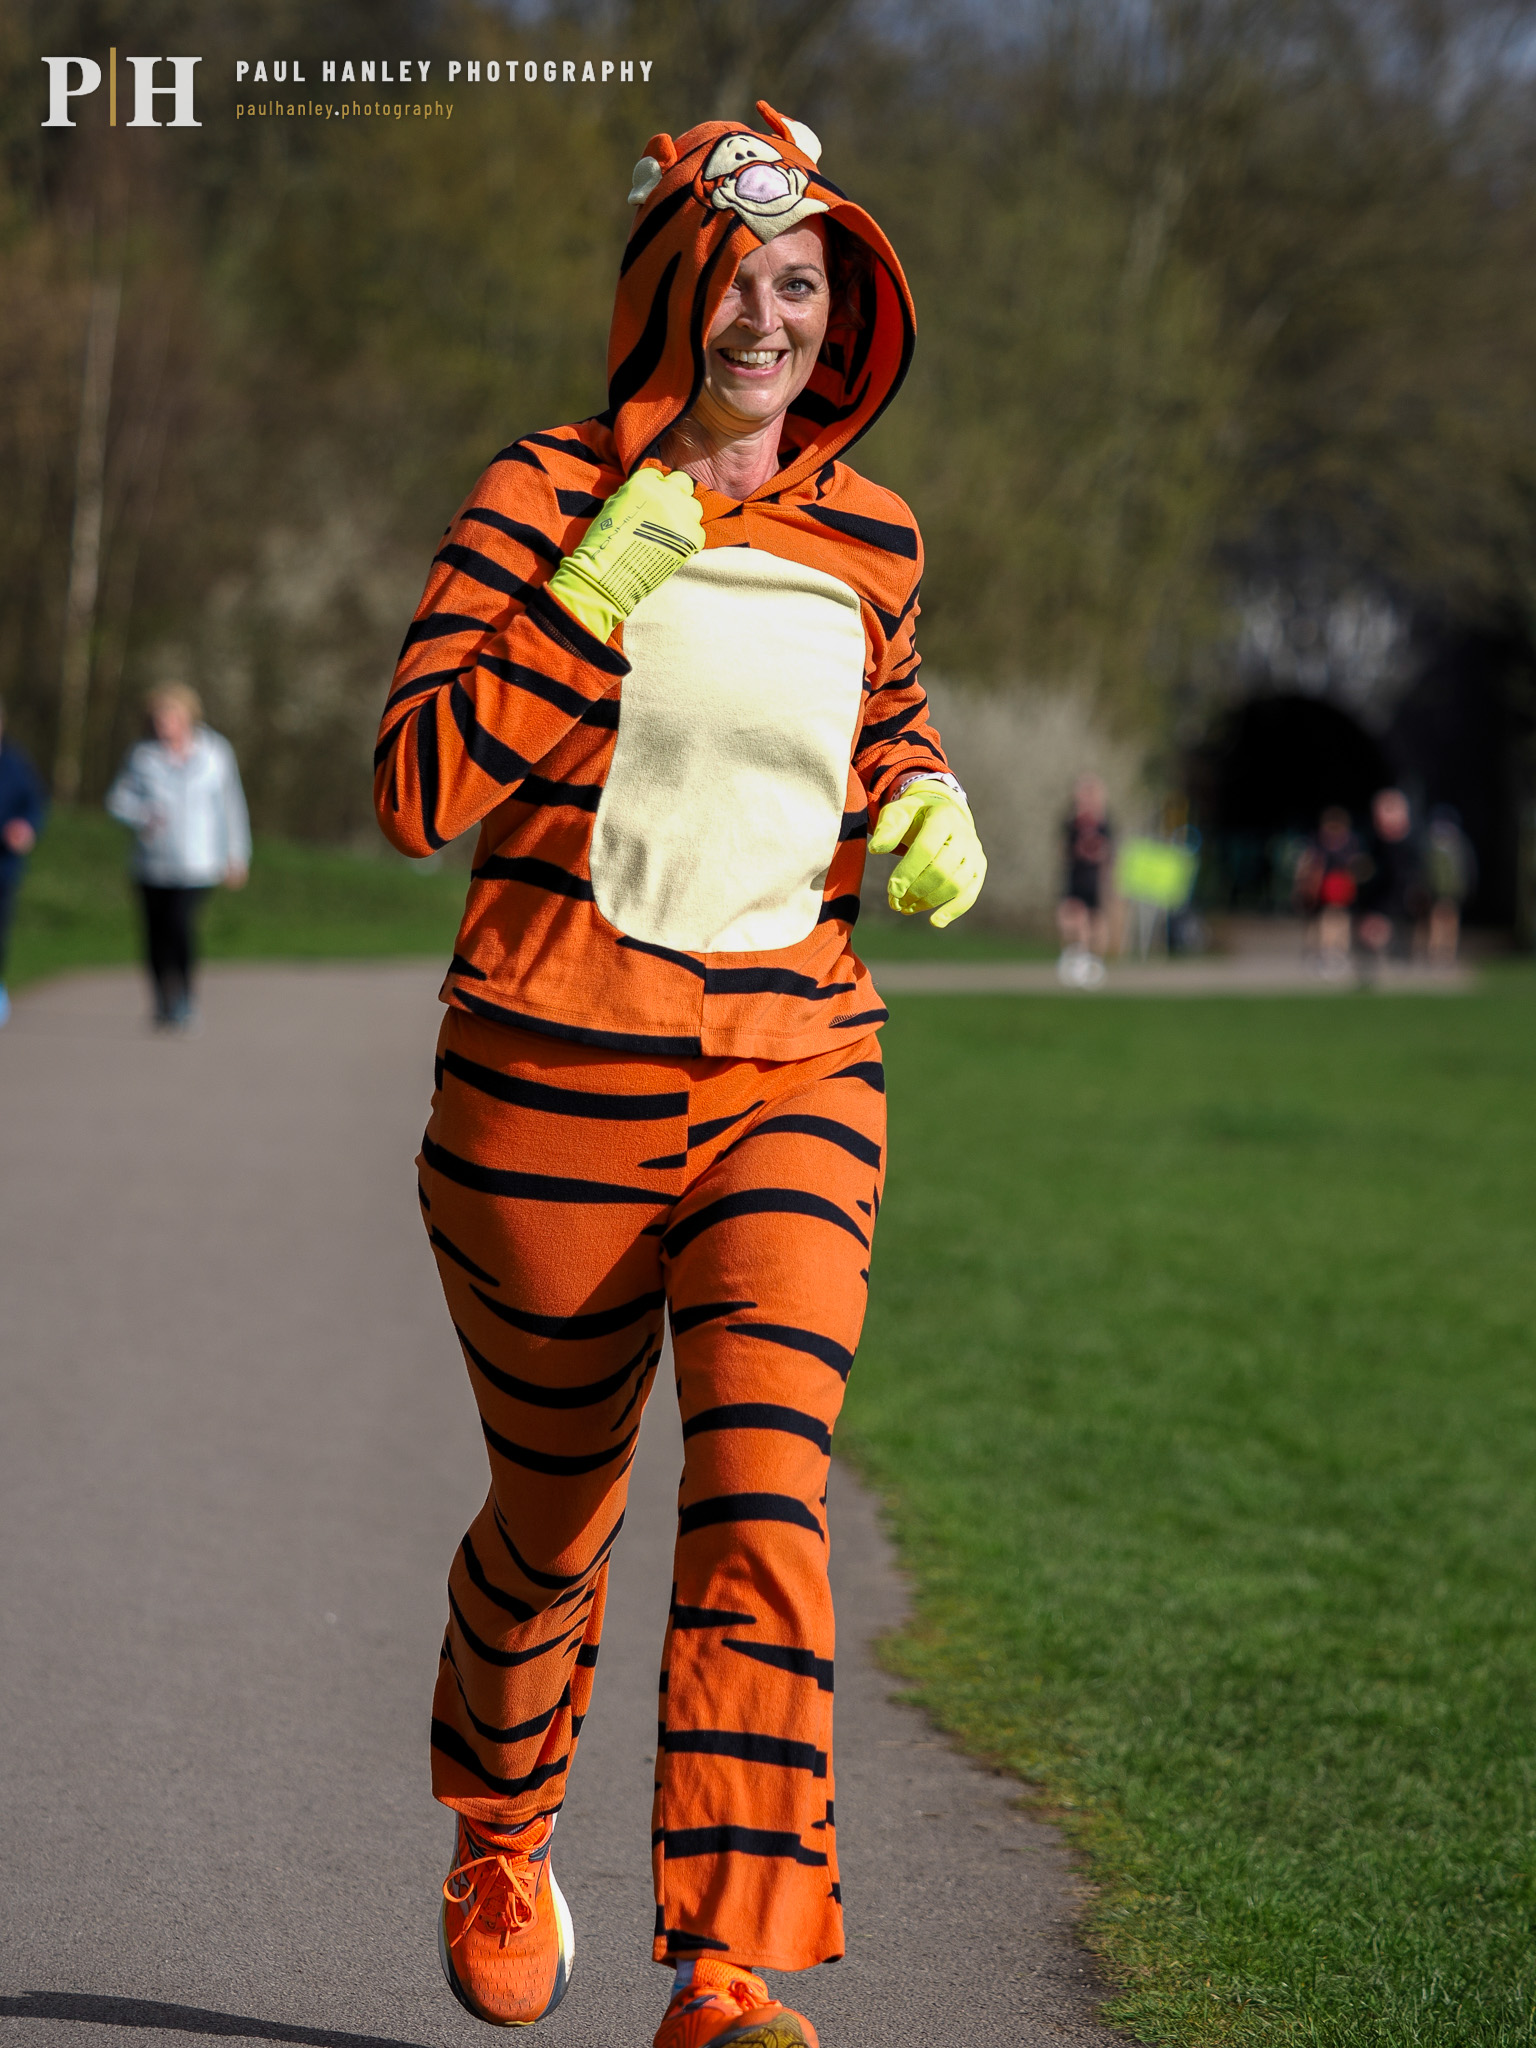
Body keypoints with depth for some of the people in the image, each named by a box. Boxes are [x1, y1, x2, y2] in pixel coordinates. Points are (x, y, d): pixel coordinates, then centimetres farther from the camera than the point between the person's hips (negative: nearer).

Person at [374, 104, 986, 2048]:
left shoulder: (866, 536, 7)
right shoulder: (541, 498, -5)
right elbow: (416, 784, -14)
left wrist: (926, 804, 6)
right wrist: (602, 589, -20)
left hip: (793, 1068, 2)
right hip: (556, 1071, -2)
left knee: (764, 1492, -17)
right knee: (554, 1511, 13)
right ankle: (499, 1847, 43)